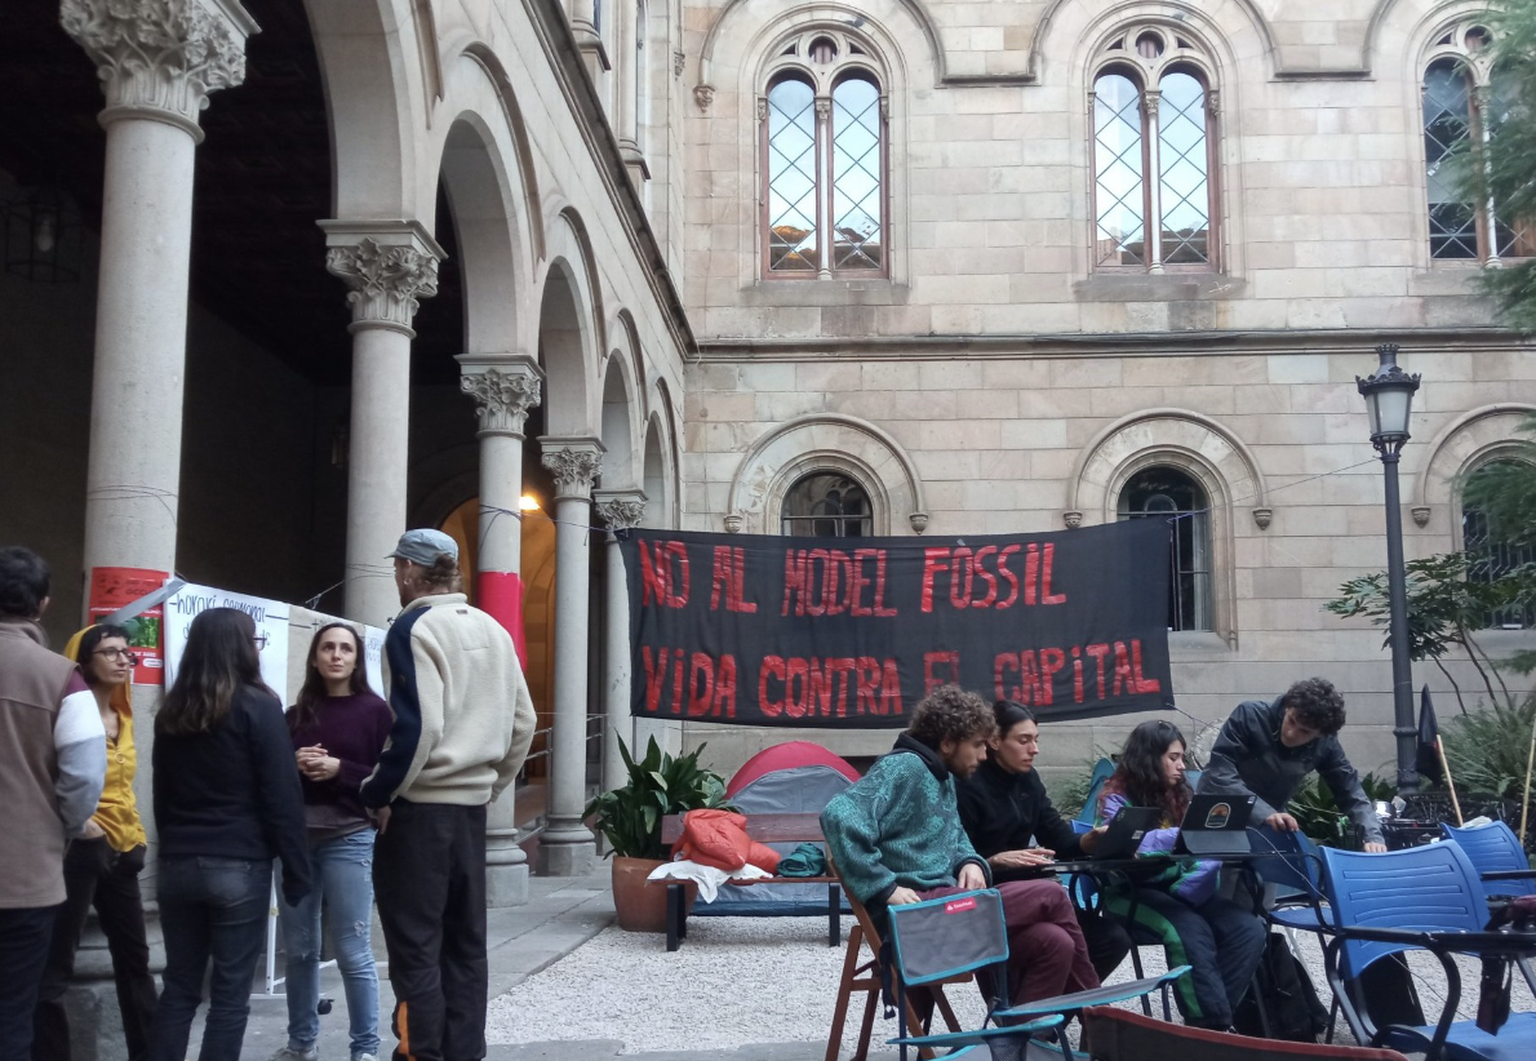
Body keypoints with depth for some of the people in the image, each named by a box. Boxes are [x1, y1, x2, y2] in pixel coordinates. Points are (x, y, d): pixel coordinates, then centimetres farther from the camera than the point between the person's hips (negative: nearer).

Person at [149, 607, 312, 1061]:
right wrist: (296, 869, -6)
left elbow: (161, 793, 17)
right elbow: (281, 796, -11)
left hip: (178, 864, 6)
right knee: (230, 993, 1)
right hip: (239, 866, -6)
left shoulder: (171, 711, 9)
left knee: (178, 987, 12)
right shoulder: (257, 706, -9)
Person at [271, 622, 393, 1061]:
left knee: (353, 951, -3)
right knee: (298, 948, 9)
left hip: (350, 839, -4)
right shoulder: (296, 715, 12)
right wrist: (294, 765, -6)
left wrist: (339, 770, -16)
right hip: (296, 837, 4)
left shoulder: (374, 711, 0)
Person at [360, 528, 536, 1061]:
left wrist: (379, 794, -8)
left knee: (414, 946, -1)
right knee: (465, 942, 12)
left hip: (420, 808, -7)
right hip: (471, 807, 7)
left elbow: (417, 727, -19)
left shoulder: (414, 628, -10)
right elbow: (522, 722, 12)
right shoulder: (493, 630, 11)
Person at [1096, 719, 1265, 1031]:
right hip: (1134, 891, -6)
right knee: (1191, 931, -34)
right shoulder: (1118, 798, -1)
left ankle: (1209, 1014, -17)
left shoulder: (1180, 796, 17)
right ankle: (1213, 1024, -26)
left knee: (1249, 929, -19)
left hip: (1181, 887, 6)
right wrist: (1183, 836, -28)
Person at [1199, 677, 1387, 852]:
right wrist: (1265, 813, -42)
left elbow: (1351, 792, -5)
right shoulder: (1250, 716, -24)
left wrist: (1373, 836, -23)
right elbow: (1219, 774, -32)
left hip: (1270, 825, 4)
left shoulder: (1325, 744, -12)